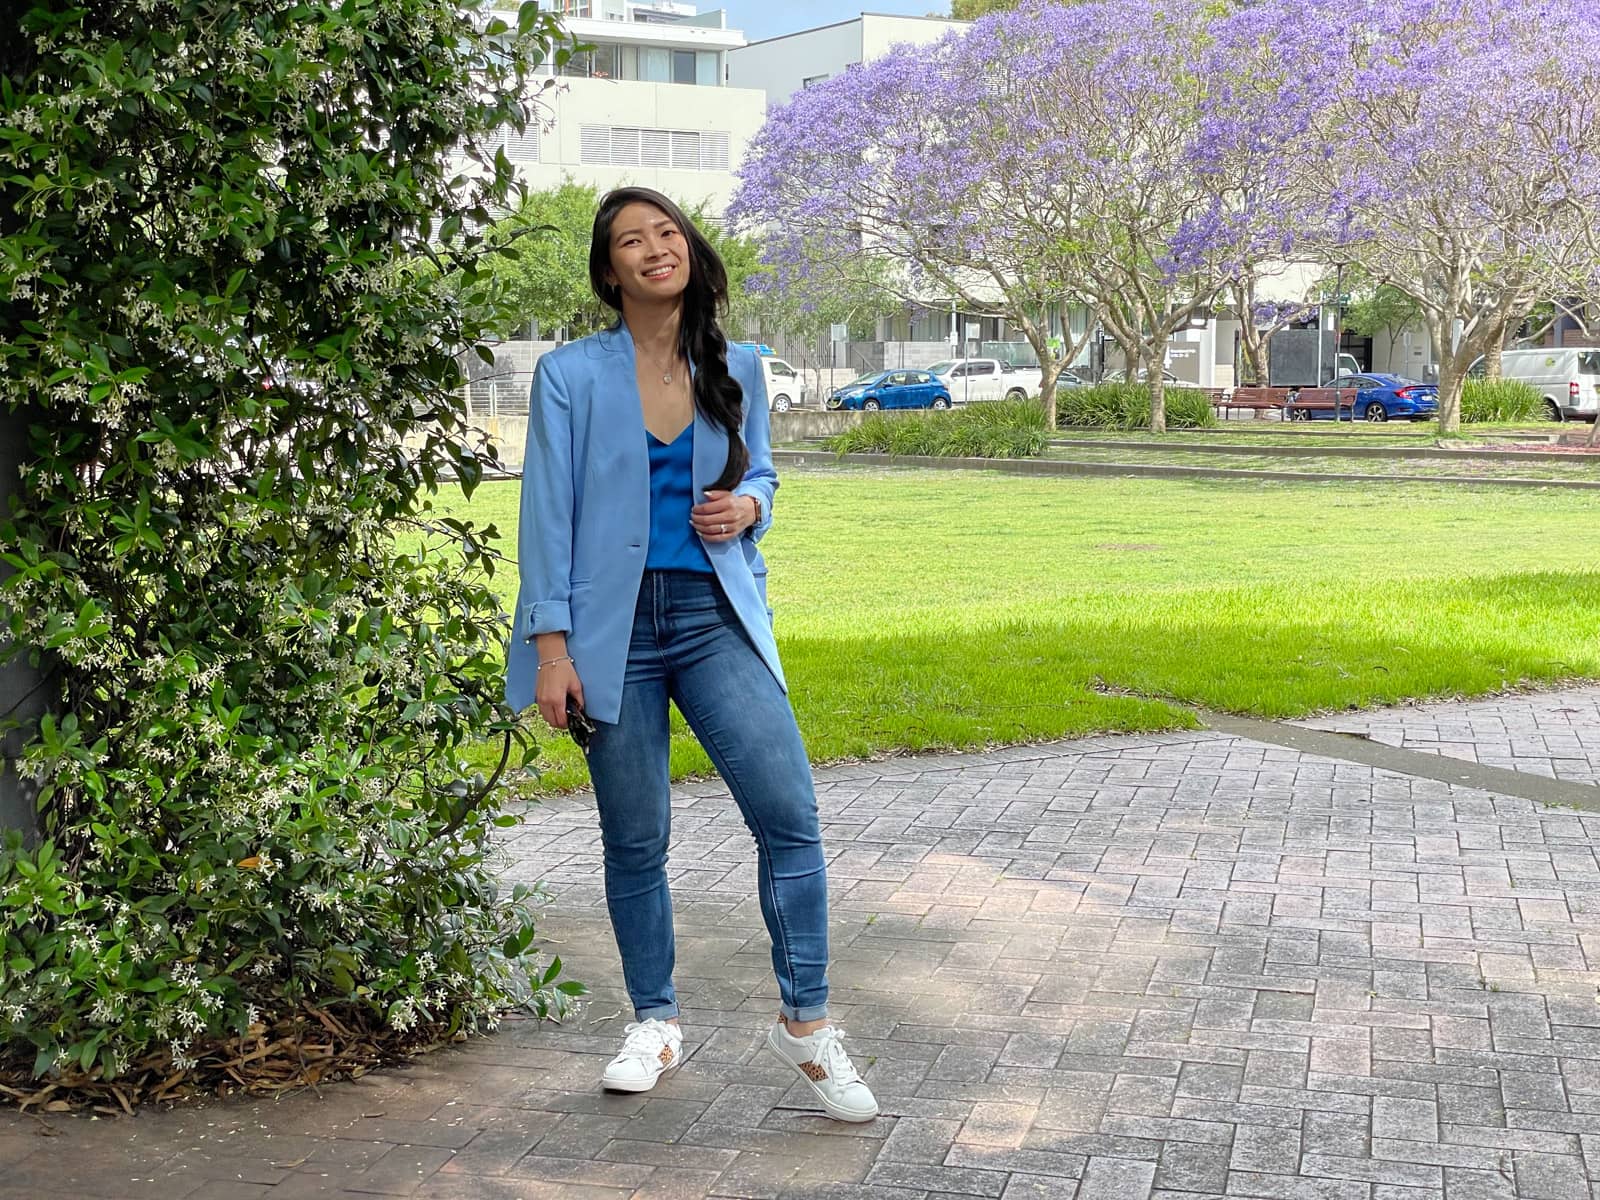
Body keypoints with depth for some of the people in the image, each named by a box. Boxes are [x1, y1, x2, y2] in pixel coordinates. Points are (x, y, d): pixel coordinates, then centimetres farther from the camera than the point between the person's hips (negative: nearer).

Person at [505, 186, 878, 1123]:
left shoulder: (736, 370, 8)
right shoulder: (572, 375, -1)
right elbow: (549, 514, -2)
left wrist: (747, 506, -3)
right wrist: (550, 645, -8)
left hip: (716, 616, 2)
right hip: (614, 625, -1)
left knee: (790, 811, -11)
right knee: (636, 838, 6)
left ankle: (806, 1022, 2)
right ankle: (657, 1024, 24)